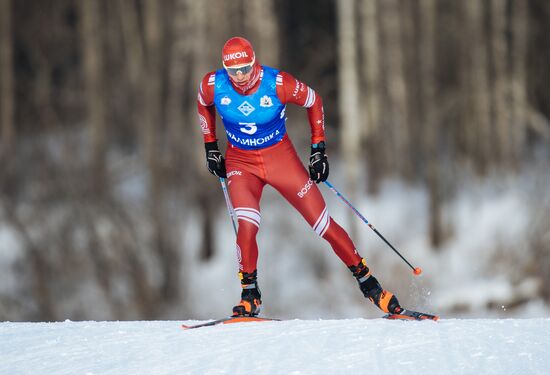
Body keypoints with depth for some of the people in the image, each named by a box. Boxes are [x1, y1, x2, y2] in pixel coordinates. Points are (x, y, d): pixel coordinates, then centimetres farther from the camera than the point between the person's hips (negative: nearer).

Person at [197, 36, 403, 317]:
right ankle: (249, 296, -5)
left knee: (323, 225, -2)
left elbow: (313, 101, -3)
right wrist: (210, 146, 9)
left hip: (280, 157, -1)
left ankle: (366, 280, 13)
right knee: (247, 226, -23)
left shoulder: (278, 84, -22)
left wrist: (318, 147, -3)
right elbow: (204, 105, 10)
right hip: (240, 162, 1)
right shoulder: (213, 85, -16)